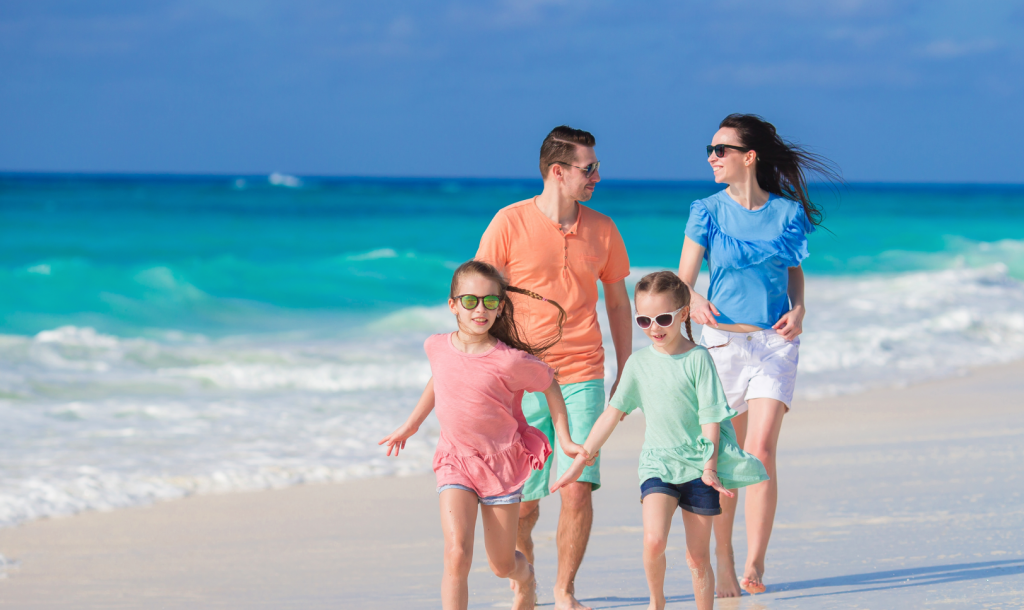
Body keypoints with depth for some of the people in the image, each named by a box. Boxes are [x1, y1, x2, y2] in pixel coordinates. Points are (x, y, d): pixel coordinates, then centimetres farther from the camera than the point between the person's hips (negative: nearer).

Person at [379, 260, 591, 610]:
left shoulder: (510, 361, -19)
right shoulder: (437, 348, -5)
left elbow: (550, 385, -2)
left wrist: (564, 440, 1)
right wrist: (411, 424, 28)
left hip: (501, 462, -2)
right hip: (455, 462, 2)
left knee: (502, 565, 12)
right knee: (457, 553, -20)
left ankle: (525, 575, 50)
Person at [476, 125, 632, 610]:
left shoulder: (601, 229, 6)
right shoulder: (510, 223, -4)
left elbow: (618, 302, 16)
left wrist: (625, 374, 14)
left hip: (582, 376, 2)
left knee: (578, 490, -11)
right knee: (522, 504, 3)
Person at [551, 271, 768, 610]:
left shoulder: (698, 359, -6)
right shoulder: (639, 363, 3)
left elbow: (710, 417, -6)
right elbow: (612, 414, 8)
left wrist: (710, 467, -12)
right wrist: (580, 461, 7)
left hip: (698, 466, -1)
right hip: (657, 464, 1)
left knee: (698, 556, 4)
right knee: (654, 541, -19)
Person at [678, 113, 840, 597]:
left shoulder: (787, 212, 3)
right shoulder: (708, 212, 0)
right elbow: (683, 280, 0)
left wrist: (798, 308, -3)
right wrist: (696, 303, -22)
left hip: (775, 343, 0)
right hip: (723, 340, 0)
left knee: (761, 450, -14)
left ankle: (755, 564, -12)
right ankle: (724, 565, 13)